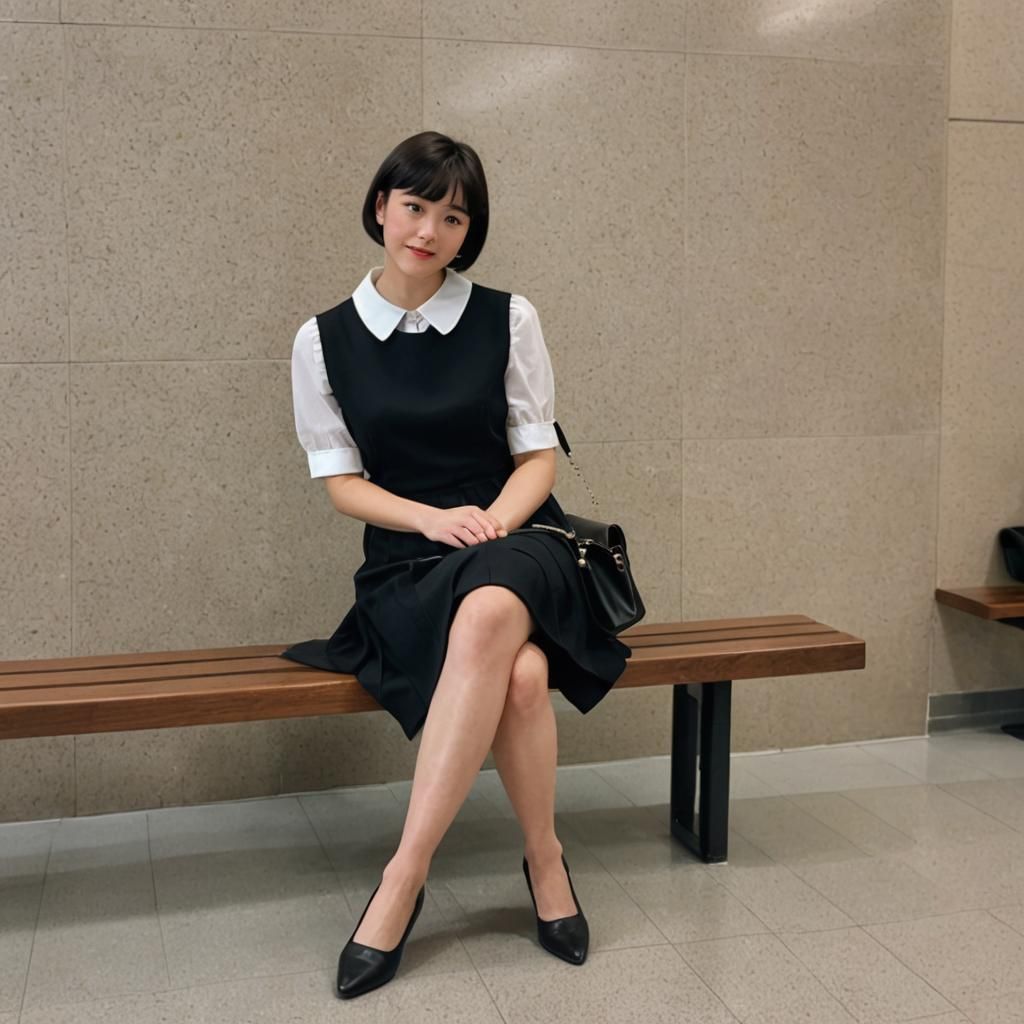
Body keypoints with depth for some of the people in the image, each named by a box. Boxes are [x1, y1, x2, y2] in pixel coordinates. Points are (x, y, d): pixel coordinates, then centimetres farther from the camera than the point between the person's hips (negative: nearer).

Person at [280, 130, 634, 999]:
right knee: (521, 672, -34)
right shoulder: (325, 340, 5)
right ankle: (544, 858, -12)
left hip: (517, 540, 0)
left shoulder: (508, 319, 4)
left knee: (489, 613, -39)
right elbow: (340, 480, 4)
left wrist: (496, 519, -17)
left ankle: (406, 876, -26)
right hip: (407, 564, 0)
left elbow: (538, 454, 4)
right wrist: (432, 519, -13)